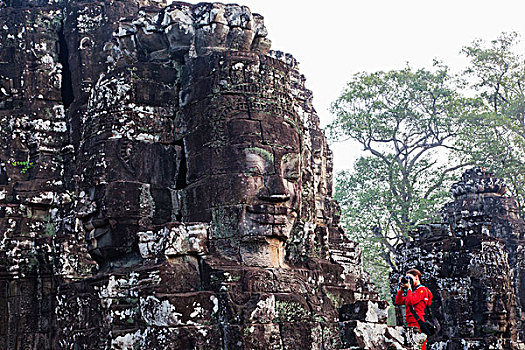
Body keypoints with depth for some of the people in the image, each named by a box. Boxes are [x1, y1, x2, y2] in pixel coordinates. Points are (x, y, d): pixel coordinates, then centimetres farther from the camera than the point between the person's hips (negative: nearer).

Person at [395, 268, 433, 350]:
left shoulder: (422, 290, -2)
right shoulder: (412, 291, 24)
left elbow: (411, 301, -16)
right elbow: (398, 302, 17)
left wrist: (409, 287, -6)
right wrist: (401, 288, 13)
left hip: (418, 323, -9)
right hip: (410, 324, 9)